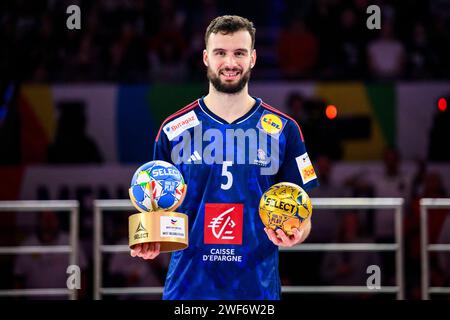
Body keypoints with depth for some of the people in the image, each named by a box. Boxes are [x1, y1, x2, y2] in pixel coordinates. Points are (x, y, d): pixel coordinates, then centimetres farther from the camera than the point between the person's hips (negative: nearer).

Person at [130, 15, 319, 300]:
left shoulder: (284, 129, 3)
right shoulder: (174, 130, 2)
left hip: (258, 285, 0)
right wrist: (150, 239, -13)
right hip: (187, 286, 0)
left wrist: (296, 234, -16)